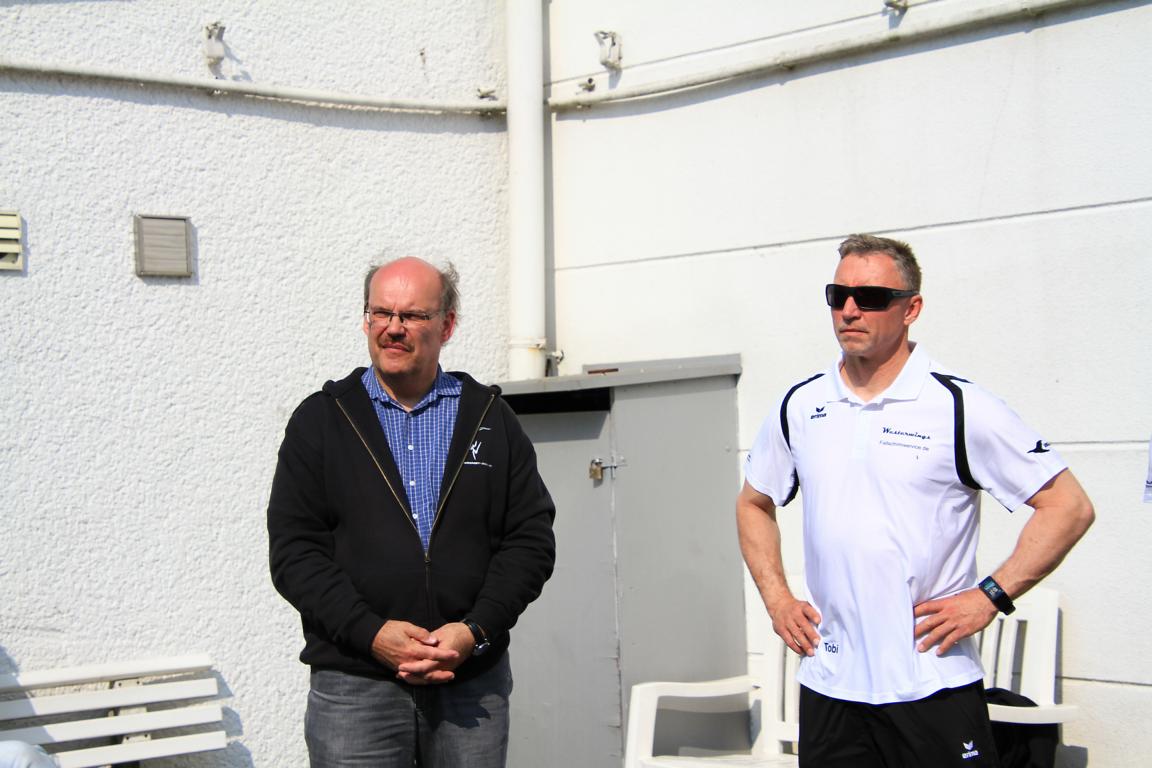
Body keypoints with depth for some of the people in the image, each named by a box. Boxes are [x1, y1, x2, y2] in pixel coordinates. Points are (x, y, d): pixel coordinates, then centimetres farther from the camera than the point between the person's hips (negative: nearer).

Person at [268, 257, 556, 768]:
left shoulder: (491, 419, 9)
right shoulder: (320, 419, 6)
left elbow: (531, 538, 5)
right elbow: (293, 550, -1)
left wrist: (475, 631, -9)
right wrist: (371, 632, -13)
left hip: (473, 681, 1)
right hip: (355, 683, -1)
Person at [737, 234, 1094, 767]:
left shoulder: (959, 408, -6)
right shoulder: (798, 408, 7)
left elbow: (1069, 507, -5)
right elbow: (754, 504, 22)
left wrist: (990, 595, -11)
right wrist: (776, 597, 9)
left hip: (934, 687, -4)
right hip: (827, 683, 4)